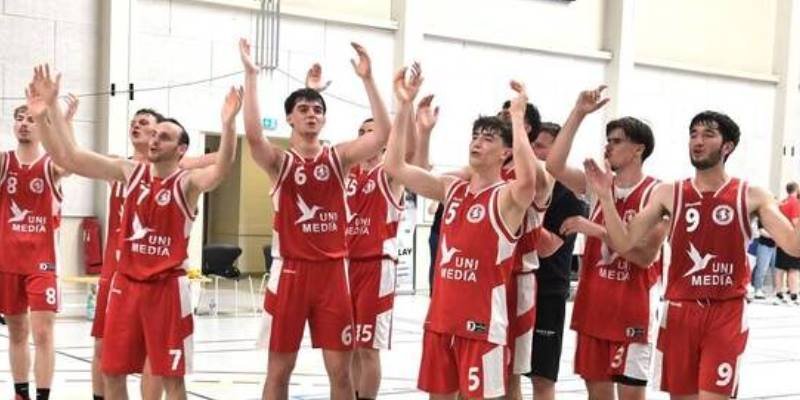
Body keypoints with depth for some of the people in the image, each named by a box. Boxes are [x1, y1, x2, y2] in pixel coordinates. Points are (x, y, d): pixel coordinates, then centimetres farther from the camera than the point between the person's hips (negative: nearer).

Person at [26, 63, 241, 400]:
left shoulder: (188, 182, -9)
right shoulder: (130, 172, 3)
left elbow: (221, 169, -31)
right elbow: (69, 157, -2)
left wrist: (228, 124, -47)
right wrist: (48, 111, -14)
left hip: (167, 286, -4)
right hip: (126, 282, 5)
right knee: (112, 370, 11)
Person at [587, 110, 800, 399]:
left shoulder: (752, 197, -2)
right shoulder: (668, 194, 3)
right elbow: (622, 244, -1)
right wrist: (606, 196, -12)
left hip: (727, 314, -2)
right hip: (679, 311, 2)